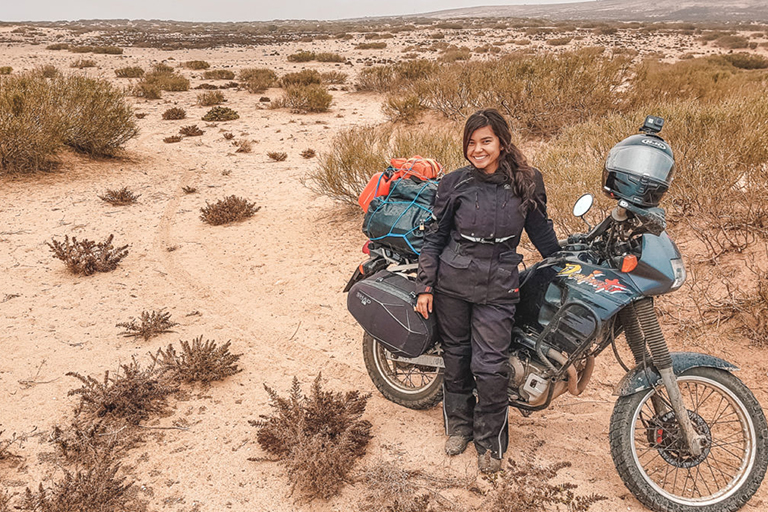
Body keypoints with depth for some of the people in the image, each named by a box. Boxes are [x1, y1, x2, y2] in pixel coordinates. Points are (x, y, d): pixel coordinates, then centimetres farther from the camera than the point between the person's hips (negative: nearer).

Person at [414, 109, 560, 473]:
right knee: (456, 356, 13)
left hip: (498, 287, -1)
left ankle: (490, 441, 18)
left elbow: (541, 230, 13)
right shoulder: (454, 183, -2)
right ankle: (458, 424, 37)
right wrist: (425, 286, 0)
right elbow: (434, 237, 3)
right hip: (451, 282, 1)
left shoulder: (527, 183, 0)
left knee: (490, 367, -4)